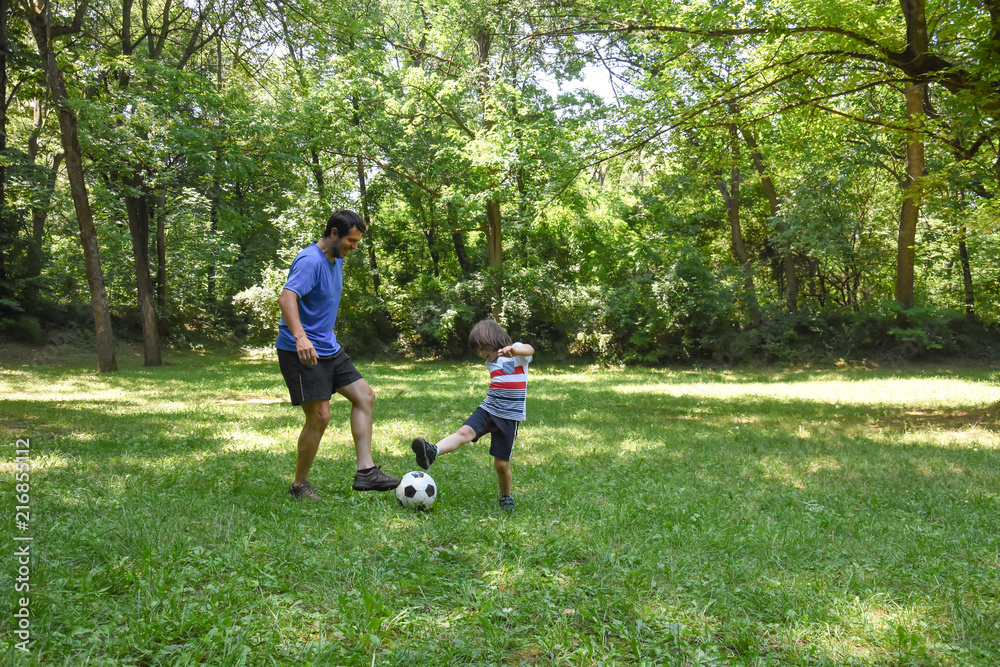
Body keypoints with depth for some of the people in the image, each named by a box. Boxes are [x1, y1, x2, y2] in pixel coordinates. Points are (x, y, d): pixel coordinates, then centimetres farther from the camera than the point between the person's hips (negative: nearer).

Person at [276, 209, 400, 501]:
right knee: (319, 416, -10)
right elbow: (287, 297, -36)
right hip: (302, 352, -10)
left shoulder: (337, 259, 11)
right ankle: (299, 486, 9)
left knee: (365, 395, 4)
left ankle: (365, 471, 5)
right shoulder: (310, 261, -19)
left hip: (329, 348, 10)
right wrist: (300, 337, -51)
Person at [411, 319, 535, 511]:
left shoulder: (517, 352, -5)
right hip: (488, 409, 5)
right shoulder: (491, 362, 15)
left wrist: (513, 350, -50)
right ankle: (432, 452, -48)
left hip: (510, 416, -4)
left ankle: (506, 498, 24)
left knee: (501, 464, -1)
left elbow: (529, 350, -29)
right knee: (464, 432, -25)